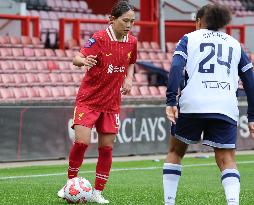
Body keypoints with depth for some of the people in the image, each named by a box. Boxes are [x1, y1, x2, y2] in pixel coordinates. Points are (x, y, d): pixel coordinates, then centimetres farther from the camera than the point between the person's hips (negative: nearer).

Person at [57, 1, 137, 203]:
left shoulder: (131, 41, 0)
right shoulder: (100, 38, -16)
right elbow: (77, 58, -26)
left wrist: (129, 79, 1)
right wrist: (83, 60, -49)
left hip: (111, 103, 5)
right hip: (88, 99, -4)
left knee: (106, 148, 3)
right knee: (81, 142, -13)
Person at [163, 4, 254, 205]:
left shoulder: (189, 39, 15)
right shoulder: (235, 45, 22)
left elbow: (176, 68, -3)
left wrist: (171, 101, -9)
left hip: (192, 105, -1)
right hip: (226, 109, 1)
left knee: (175, 152, 18)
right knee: (227, 159, 3)